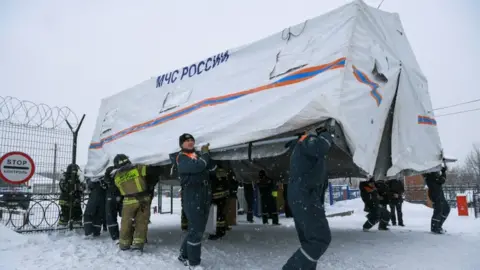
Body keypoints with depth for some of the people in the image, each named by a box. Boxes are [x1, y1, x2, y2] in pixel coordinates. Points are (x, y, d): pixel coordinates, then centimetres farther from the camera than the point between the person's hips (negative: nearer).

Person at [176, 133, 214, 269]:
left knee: (199, 228, 13)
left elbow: (211, 166, 11)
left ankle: (184, 255, 28)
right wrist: (205, 153, -6)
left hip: (205, 195, 8)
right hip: (192, 195, -8)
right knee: (196, 229, -9)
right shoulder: (181, 157, -4)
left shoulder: (198, 154, 19)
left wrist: (207, 153, 0)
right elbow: (197, 166, -21)